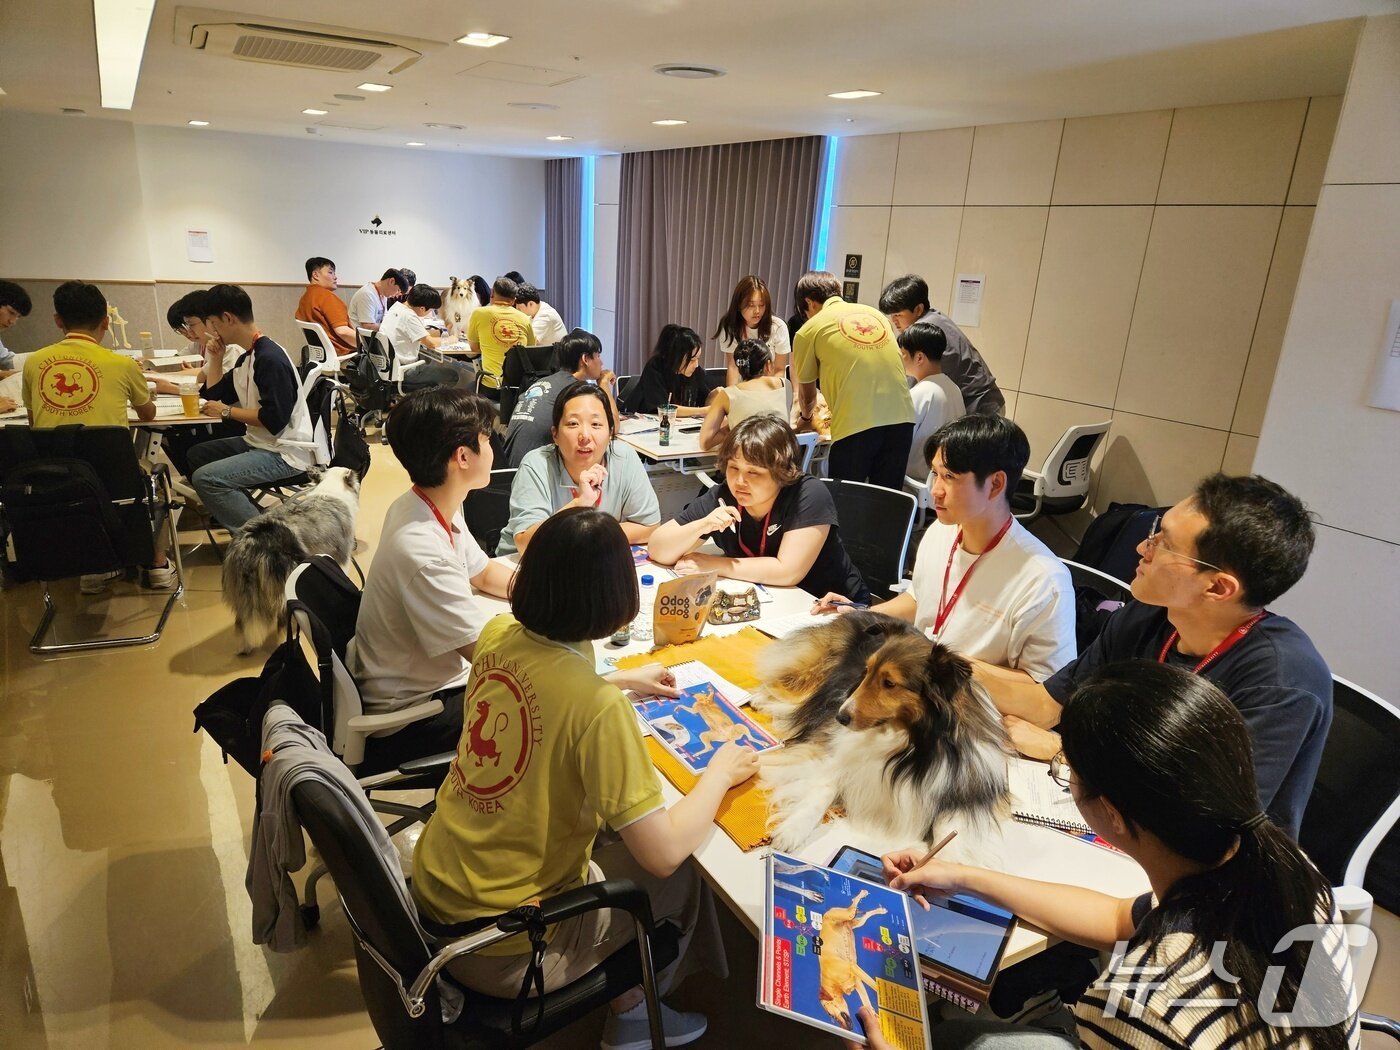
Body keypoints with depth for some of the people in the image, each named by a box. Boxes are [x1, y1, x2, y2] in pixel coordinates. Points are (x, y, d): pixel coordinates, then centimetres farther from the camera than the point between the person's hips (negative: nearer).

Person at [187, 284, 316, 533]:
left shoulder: (270, 358, -20)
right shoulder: (246, 357, 10)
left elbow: (274, 419, -25)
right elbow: (214, 395, 20)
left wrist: (227, 411, -13)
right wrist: (216, 357, 10)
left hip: (284, 453, -11)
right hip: (258, 443, 11)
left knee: (205, 478, -23)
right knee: (196, 455, 23)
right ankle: (238, 513, 11)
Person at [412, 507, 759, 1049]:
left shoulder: (497, 635, -9)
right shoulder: (599, 708, -30)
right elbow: (663, 853, -23)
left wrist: (623, 679, 18)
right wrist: (721, 772, -8)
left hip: (432, 887, 7)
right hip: (500, 950, -6)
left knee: (602, 834, 27)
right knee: (680, 877, 15)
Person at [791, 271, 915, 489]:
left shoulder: (810, 329, 6)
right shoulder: (875, 313, 21)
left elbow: (807, 395, 18)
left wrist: (805, 416, 41)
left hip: (856, 426, -4)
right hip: (901, 418, 5)